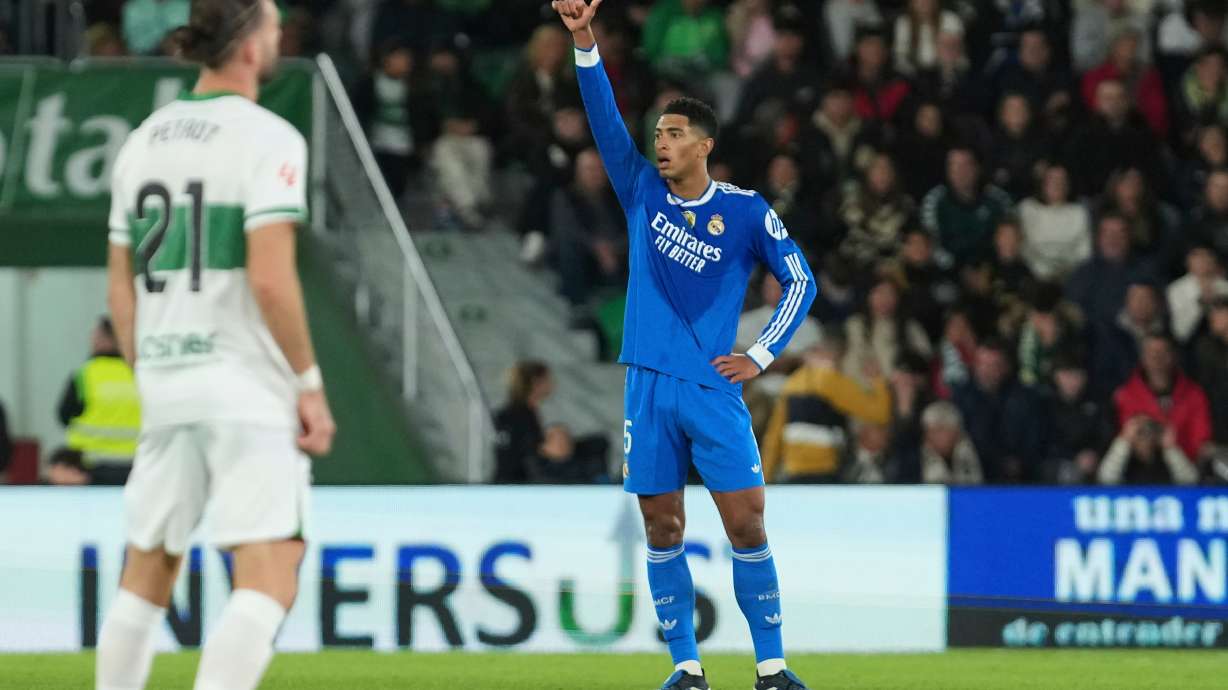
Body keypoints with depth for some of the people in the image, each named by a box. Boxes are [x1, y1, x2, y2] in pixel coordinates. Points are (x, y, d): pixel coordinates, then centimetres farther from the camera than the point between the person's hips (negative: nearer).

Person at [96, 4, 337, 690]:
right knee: (269, 578, -9)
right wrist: (311, 384, -10)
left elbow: (121, 286, 13)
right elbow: (270, 277, -17)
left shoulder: (144, 140, 11)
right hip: (248, 387, -7)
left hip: (164, 382, 7)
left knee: (147, 575, 15)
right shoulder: (268, 139, -9)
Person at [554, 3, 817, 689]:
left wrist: (762, 355, -3)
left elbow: (801, 279, 5)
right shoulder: (643, 193, 8)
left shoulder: (747, 212, 1)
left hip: (714, 388, -3)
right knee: (663, 532, 2)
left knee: (747, 527, -6)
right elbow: (606, 119, 0)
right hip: (649, 387, 3)